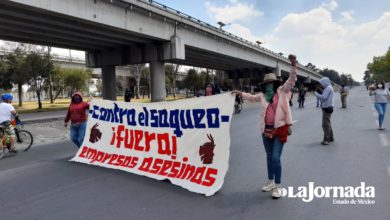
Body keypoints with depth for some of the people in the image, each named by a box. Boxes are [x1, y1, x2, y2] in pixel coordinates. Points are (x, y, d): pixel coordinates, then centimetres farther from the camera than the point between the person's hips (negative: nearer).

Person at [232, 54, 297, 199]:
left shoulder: (282, 91, -2)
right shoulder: (262, 96, 9)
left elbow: (292, 80, -11)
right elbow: (251, 97, 26)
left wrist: (293, 66, -23)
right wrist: (240, 93, 25)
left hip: (280, 129, -5)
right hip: (266, 129, 5)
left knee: (276, 157, -10)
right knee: (269, 156, 15)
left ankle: (277, 186, 4)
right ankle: (270, 182, 31)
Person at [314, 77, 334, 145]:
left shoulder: (328, 88, -16)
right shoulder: (328, 88, 17)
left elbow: (324, 97, -22)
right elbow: (324, 96, 16)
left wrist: (316, 94, -12)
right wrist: (320, 91, 5)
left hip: (327, 108, -11)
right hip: (327, 107, 11)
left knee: (325, 124, -7)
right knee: (328, 123, 19)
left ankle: (326, 140, -3)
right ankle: (331, 138, 29)